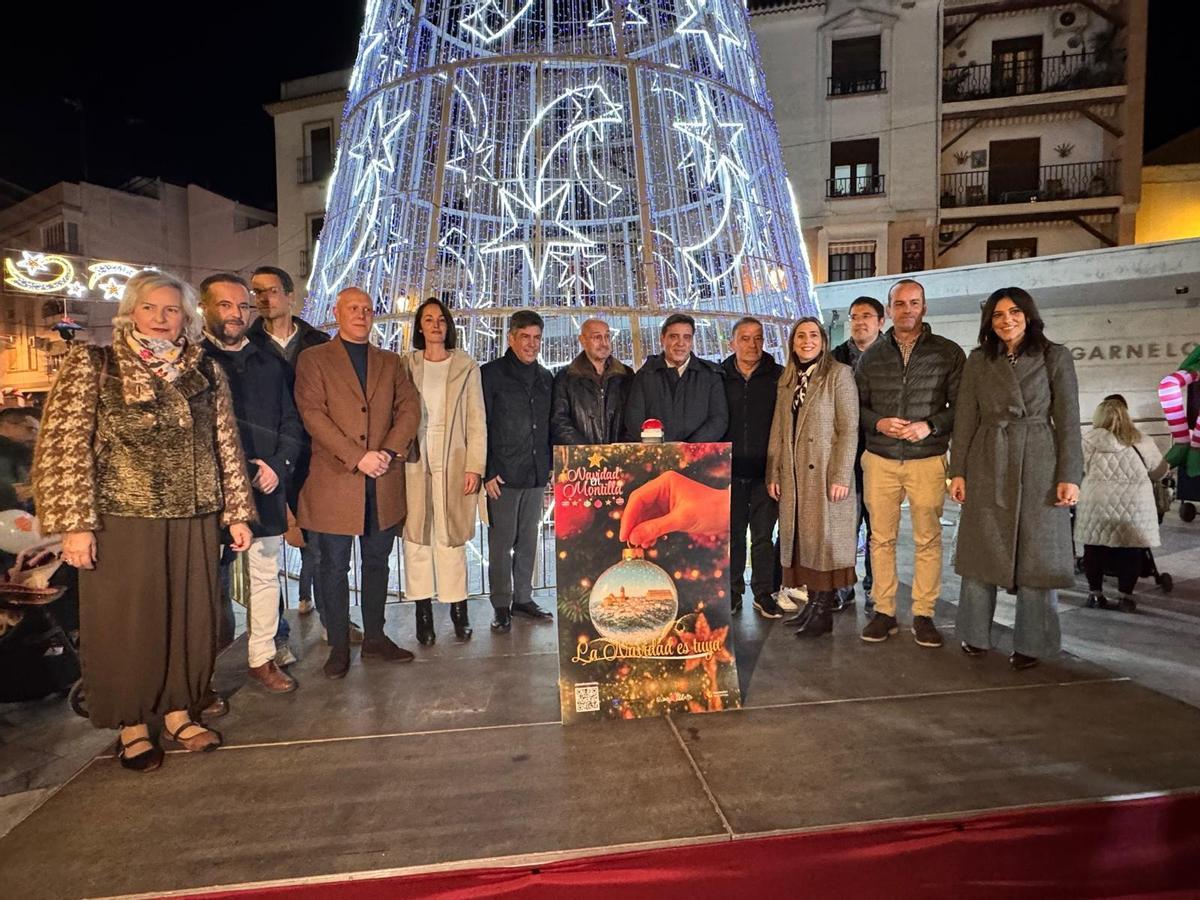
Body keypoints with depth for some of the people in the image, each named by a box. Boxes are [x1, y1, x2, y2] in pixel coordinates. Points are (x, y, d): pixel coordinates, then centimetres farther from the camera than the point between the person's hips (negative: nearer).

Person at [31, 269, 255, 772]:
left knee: (190, 620, 11)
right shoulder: (91, 366, -2)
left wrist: (237, 513, 6)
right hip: (123, 521, -3)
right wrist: (75, 524, -12)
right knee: (127, 626, 8)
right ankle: (131, 727, 27)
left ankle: (178, 714, 30)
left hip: (194, 522, 3)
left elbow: (227, 446, 8)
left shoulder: (206, 371, 7)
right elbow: (64, 448, -6)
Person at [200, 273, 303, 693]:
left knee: (265, 576, 11)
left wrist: (278, 465, -2)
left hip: (264, 490, 4)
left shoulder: (270, 364, 13)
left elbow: (291, 422, 13)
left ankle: (262, 659, 25)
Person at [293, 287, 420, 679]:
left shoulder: (391, 362, 15)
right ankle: (339, 646, 18)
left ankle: (375, 638, 25)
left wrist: (389, 451, -12)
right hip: (334, 481, -3)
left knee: (377, 562, 12)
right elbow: (313, 415, -8)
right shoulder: (313, 360, 3)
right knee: (335, 566, 5)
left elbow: (410, 408, 5)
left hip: (384, 483, 4)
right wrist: (357, 457, -17)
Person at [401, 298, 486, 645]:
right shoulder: (406, 366, 10)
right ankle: (423, 611, 11)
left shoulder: (467, 367, 6)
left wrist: (474, 467, -6)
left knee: (451, 536, 0)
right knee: (416, 536, 2)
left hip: (453, 463, -1)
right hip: (414, 463, 1)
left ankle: (457, 607, 11)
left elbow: (476, 422, 2)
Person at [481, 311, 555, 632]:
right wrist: (487, 472, -11)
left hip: (536, 474, 5)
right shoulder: (490, 374, -4)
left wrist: (550, 466, 10)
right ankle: (502, 605, 12)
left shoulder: (545, 378, 13)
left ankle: (523, 597, 24)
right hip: (503, 474, -5)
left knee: (528, 540, 12)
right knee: (501, 541, 1)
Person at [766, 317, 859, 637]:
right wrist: (773, 473, 8)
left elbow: (849, 428, -9)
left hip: (825, 473, -5)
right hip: (793, 475, 6)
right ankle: (813, 601, 17)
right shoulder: (786, 379, 14)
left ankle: (823, 609, 8)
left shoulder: (839, 374, -3)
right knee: (800, 537, 7)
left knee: (824, 537, -1)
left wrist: (841, 476, -14)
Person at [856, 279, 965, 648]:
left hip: (928, 460, -1)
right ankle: (884, 611, 15)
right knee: (881, 538, 5)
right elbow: (857, 405, 11)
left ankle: (923, 614, 14)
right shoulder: (872, 355, 10)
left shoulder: (948, 353, 4)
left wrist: (930, 426, -13)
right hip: (880, 460, 2)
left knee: (928, 540, 2)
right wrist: (878, 423, -8)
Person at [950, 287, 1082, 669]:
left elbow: (1068, 420, 0)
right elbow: (965, 418, 5)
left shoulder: (1055, 356, 2)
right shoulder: (978, 360, 7)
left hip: (1038, 464, -1)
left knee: (1036, 554, 4)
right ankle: (976, 634, 19)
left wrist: (1069, 475, -7)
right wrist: (958, 471, 0)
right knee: (980, 550, 6)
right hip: (986, 465, 2)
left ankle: (1031, 642, 16)